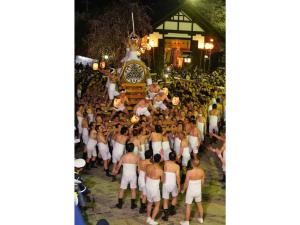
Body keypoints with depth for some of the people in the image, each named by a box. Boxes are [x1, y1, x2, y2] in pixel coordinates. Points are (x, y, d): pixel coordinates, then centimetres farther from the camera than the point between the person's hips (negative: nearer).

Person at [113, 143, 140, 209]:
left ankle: (120, 204, 20)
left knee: (121, 189, 14)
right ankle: (133, 205, 21)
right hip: (133, 175, 1)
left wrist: (116, 171, 23)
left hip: (125, 175, 0)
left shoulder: (123, 156, -8)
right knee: (133, 189, 15)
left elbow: (118, 165, 3)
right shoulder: (136, 157, -8)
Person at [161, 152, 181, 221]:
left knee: (165, 200, 10)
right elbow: (178, 177, -10)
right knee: (175, 197, 27)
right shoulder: (177, 166, -9)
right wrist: (179, 186, 0)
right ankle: (172, 210, 32)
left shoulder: (166, 162, -3)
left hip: (165, 184, 1)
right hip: (173, 184, -1)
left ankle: (166, 215, 9)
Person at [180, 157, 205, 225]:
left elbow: (186, 183, -16)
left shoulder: (189, 172, -27)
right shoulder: (201, 171, -15)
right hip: (198, 190, 4)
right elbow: (202, 181, 0)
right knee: (199, 204, 26)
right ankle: (201, 218, 42)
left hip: (191, 191, -4)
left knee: (188, 206, 13)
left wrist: (183, 190, 2)